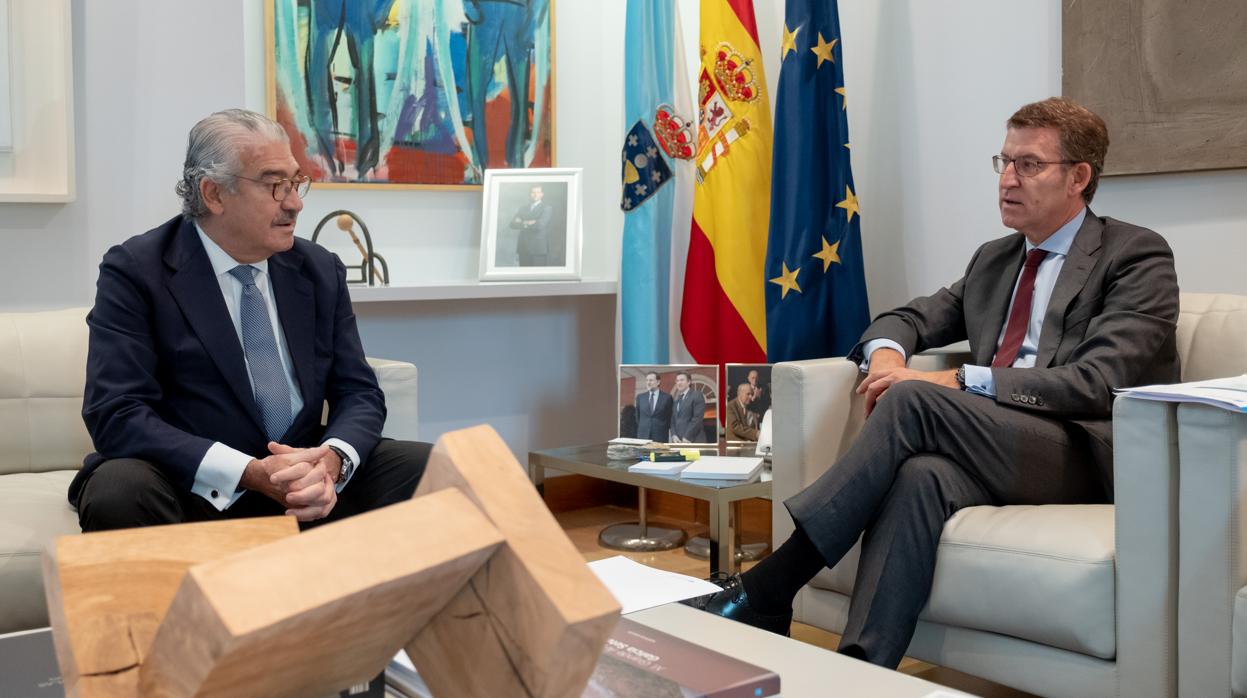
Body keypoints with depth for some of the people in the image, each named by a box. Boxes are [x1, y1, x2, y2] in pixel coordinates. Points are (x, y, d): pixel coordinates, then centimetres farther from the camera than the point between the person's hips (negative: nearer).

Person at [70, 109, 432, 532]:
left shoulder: (321, 271, 6)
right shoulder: (135, 272, -7)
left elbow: (358, 392, 5)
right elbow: (116, 415, -16)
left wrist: (332, 461, -20)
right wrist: (251, 473, -28)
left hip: (303, 477, 4)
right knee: (116, 492, -35)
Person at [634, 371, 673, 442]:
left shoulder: (667, 397, 1)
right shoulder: (640, 397, 10)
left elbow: (670, 418, 6)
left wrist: (664, 431, 5)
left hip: (660, 437, -2)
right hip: (642, 436, 2)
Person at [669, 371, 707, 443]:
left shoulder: (697, 395, 0)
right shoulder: (676, 400, 22)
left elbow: (698, 418, -10)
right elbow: (673, 420, 17)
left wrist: (687, 437, -15)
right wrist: (674, 436, -2)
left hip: (693, 441, -6)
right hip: (678, 441, 6)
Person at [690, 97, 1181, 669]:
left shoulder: (1137, 256, 0)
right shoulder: (993, 260, 21)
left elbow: (1100, 381, -13)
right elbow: (912, 318, 25)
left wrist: (956, 383, -21)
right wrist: (887, 352, -3)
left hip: (1091, 456, -5)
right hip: (1001, 444, 5)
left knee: (913, 399, -28)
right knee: (922, 475, -32)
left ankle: (765, 591, -26)